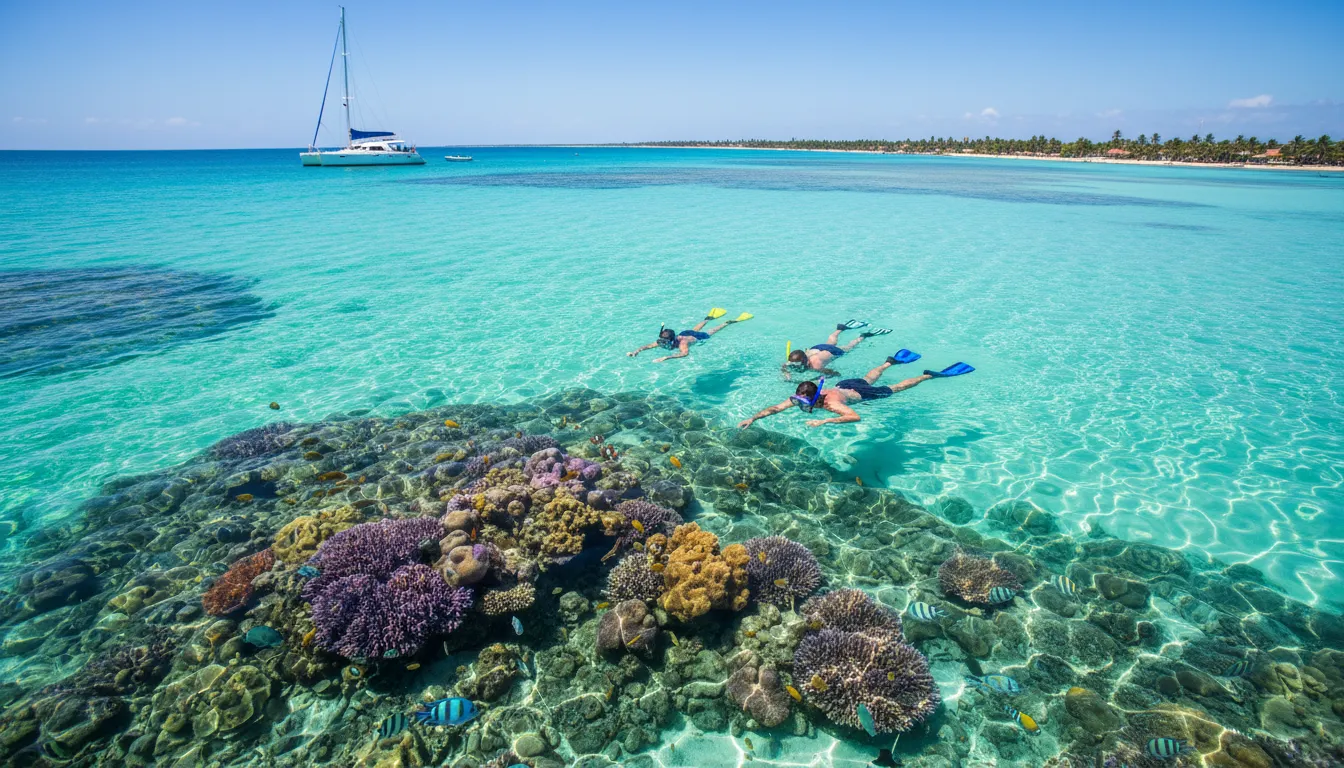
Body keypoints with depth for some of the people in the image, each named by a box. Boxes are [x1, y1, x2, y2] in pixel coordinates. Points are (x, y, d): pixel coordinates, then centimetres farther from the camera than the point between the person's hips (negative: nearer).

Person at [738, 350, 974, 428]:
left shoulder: (831, 402, -45)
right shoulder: (799, 397, -29)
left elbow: (855, 416, -58)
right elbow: (774, 408, -28)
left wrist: (824, 421, -63)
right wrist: (753, 419, -42)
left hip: (862, 394, -6)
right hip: (846, 385, 6)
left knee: (895, 388, 14)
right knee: (868, 378, 35)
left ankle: (931, 375, 30)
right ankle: (890, 362, 60)